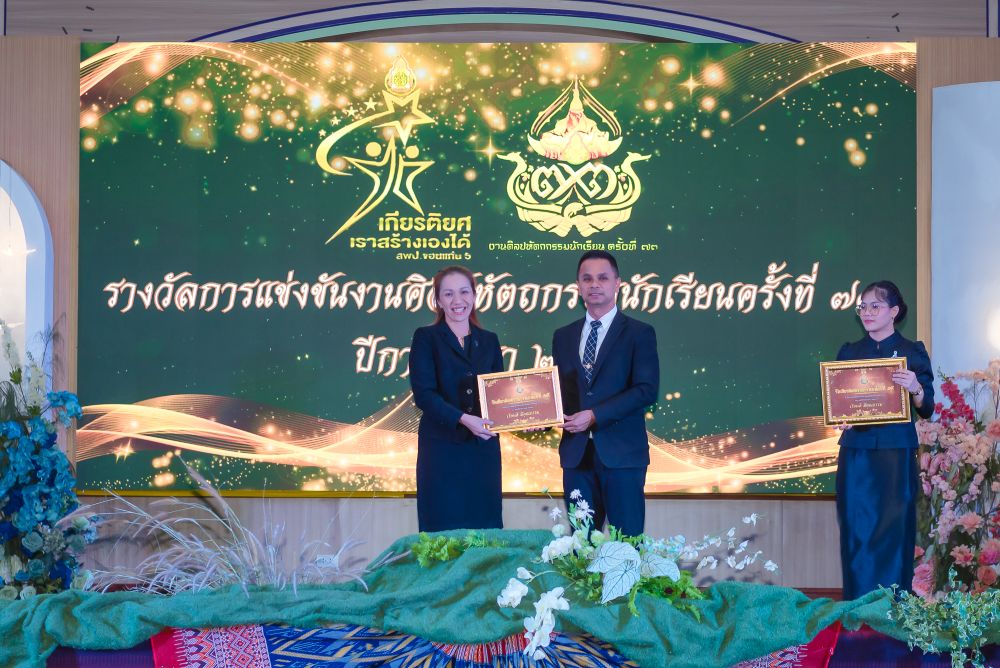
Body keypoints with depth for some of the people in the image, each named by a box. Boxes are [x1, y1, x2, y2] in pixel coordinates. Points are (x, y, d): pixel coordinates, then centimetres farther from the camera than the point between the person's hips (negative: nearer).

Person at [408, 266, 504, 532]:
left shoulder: (489, 341, 13)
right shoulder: (426, 338, 0)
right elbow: (423, 393, -10)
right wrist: (463, 418, -23)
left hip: (484, 448, 4)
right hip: (442, 448, -4)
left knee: (486, 529, 4)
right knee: (444, 530, -1)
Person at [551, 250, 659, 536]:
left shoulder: (639, 333, 0)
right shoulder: (563, 336, 15)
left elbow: (647, 390, -9)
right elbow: (558, 390, 17)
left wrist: (595, 415, -16)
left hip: (621, 451, -4)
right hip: (576, 453, 4)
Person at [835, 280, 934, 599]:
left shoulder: (912, 352, 4)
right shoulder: (849, 352, 13)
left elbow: (926, 410, 0)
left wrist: (916, 388, -20)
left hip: (896, 452, -3)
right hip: (856, 450, 3)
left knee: (894, 527, -3)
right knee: (856, 529, 2)